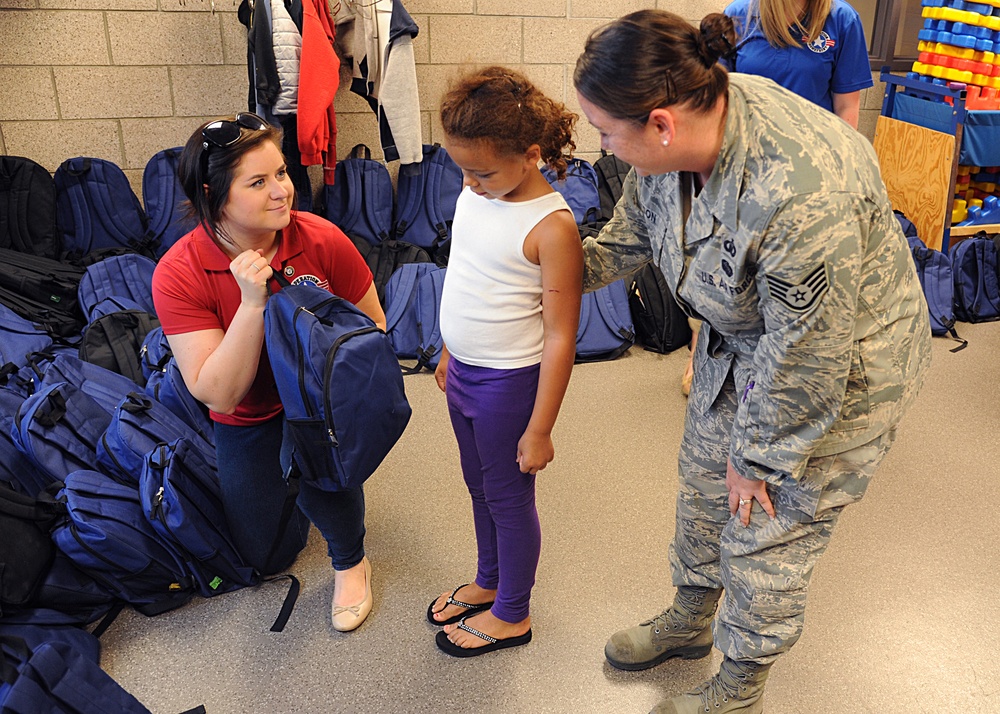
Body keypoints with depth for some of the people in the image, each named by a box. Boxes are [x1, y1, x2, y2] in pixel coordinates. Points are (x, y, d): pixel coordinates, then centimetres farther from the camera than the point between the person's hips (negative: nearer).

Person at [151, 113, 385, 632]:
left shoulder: (322, 240, -23)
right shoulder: (178, 274, -25)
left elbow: (372, 327, -8)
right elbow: (218, 394, -28)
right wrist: (252, 303, -39)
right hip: (248, 417, 1)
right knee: (267, 558, 11)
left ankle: (350, 560, -5)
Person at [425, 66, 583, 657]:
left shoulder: (551, 226, -24)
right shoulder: (474, 195, -1)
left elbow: (561, 338, -20)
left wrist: (539, 430, -17)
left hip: (509, 381, -7)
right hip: (465, 371, 7)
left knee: (508, 496, 11)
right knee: (479, 486, 23)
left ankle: (512, 615, 34)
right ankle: (489, 583, 47)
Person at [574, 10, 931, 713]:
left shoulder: (802, 194, -40)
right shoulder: (679, 133, -15)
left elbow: (805, 357, -29)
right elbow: (630, 234, 6)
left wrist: (756, 456, -15)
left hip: (838, 369, -7)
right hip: (739, 342, 8)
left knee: (766, 532, 6)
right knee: (703, 483, 20)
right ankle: (691, 621, 48)